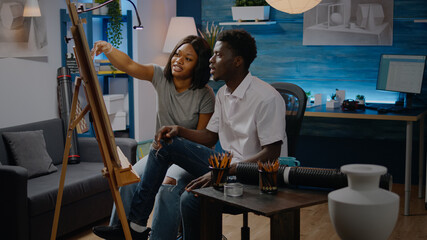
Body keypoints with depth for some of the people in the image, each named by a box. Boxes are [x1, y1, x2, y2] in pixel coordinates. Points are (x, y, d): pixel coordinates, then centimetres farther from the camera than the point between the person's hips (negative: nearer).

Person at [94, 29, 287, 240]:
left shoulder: (267, 98, -18)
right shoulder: (223, 94, 11)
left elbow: (271, 154, -22)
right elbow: (210, 137, 18)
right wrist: (179, 131, -1)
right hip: (227, 164, 9)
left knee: (192, 198, -31)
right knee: (165, 144, -1)